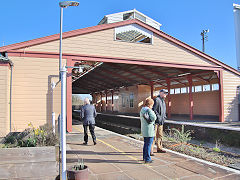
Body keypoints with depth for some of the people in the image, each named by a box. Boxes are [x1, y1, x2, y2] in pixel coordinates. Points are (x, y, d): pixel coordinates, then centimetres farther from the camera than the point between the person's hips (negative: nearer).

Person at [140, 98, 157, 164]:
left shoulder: (142, 110, 11)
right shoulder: (149, 110, -16)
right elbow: (154, 118, -25)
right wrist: (153, 112, -8)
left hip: (143, 130, 9)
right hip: (149, 130, -8)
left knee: (146, 143, 19)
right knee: (149, 144, -2)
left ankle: (144, 157, 28)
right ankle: (147, 159, 2)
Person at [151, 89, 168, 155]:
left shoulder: (163, 101, 18)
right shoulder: (156, 100, -13)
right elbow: (153, 110, -19)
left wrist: (164, 116, 12)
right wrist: (158, 117, -19)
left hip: (161, 122, 10)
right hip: (155, 121, -10)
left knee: (160, 135, 17)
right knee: (153, 136, -7)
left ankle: (159, 148, 30)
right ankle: (150, 150, -1)